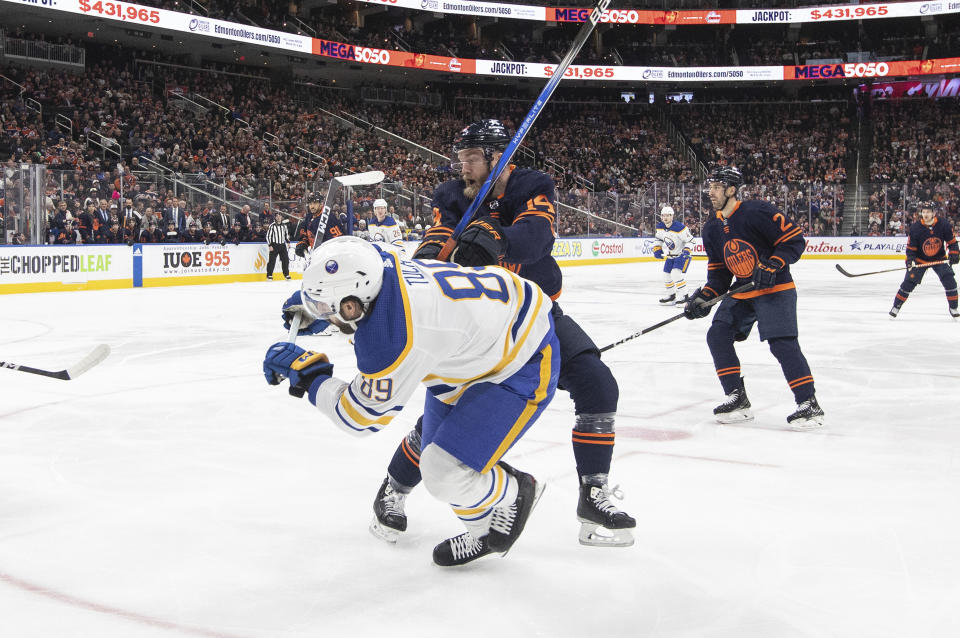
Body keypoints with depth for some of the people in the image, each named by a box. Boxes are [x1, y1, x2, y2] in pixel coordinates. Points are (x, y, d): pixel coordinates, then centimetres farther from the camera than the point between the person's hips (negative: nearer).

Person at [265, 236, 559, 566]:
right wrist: (310, 303, 18)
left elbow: (362, 415, -19)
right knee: (435, 456, 14)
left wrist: (307, 374, -9)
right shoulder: (378, 261, -14)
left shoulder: (393, 342, -37)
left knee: (445, 473, -15)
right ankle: (485, 533, 33)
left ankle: (514, 495, 15)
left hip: (522, 365, -10)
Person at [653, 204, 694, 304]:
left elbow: (690, 240, -20)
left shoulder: (679, 227, -26)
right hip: (670, 255, 8)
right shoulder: (660, 227, -4)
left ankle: (683, 295, -16)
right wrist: (657, 249, 0)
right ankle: (671, 294, 28)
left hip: (682, 254, -8)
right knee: (666, 274, 9)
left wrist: (686, 251, -32)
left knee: (676, 273, -24)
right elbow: (658, 238, 14)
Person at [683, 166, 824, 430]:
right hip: (741, 292, 8)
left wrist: (772, 266, -26)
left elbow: (795, 240, -16)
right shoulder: (712, 230, 7)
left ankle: (809, 404, -11)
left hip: (775, 289, -8)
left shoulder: (757, 211, -16)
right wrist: (703, 298, -3)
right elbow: (718, 273, 11)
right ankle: (737, 399, 7)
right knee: (717, 336, -2)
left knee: (782, 343, -18)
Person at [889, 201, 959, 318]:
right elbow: (910, 246, -12)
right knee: (909, 281, -8)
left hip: (939, 259, 1)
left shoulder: (943, 224, -15)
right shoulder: (915, 227, -19)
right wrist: (910, 259, -26)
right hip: (920, 260, -1)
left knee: (949, 280, -11)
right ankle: (896, 306, 4)